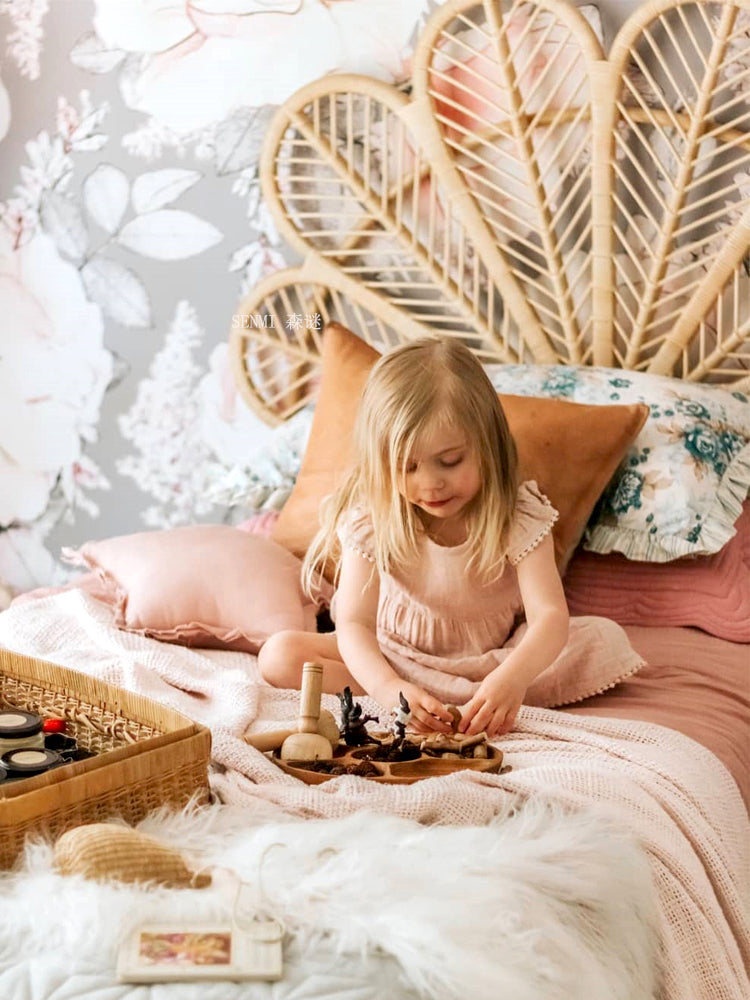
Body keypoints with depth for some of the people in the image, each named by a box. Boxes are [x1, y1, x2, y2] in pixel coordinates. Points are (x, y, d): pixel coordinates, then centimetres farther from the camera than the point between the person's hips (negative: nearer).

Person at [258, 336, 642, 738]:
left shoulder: (519, 518, -23)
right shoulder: (370, 520, -21)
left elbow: (550, 617, -34)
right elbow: (354, 624, -26)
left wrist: (511, 680, -55)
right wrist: (392, 690, -48)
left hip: (489, 659, 0)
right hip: (394, 657, 1)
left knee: (601, 640, -23)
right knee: (279, 656, -23)